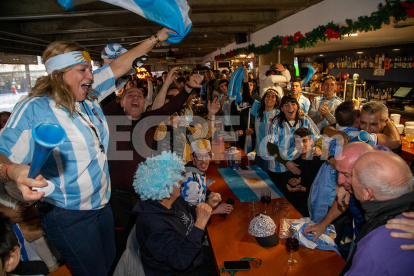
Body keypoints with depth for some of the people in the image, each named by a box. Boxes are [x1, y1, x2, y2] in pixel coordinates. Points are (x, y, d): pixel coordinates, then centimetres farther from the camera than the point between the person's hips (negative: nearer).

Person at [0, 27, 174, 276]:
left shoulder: (89, 96, 1)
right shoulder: (34, 109, -17)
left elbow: (119, 66, 6)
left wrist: (156, 39, 9)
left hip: (102, 204, 7)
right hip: (69, 216, -6)